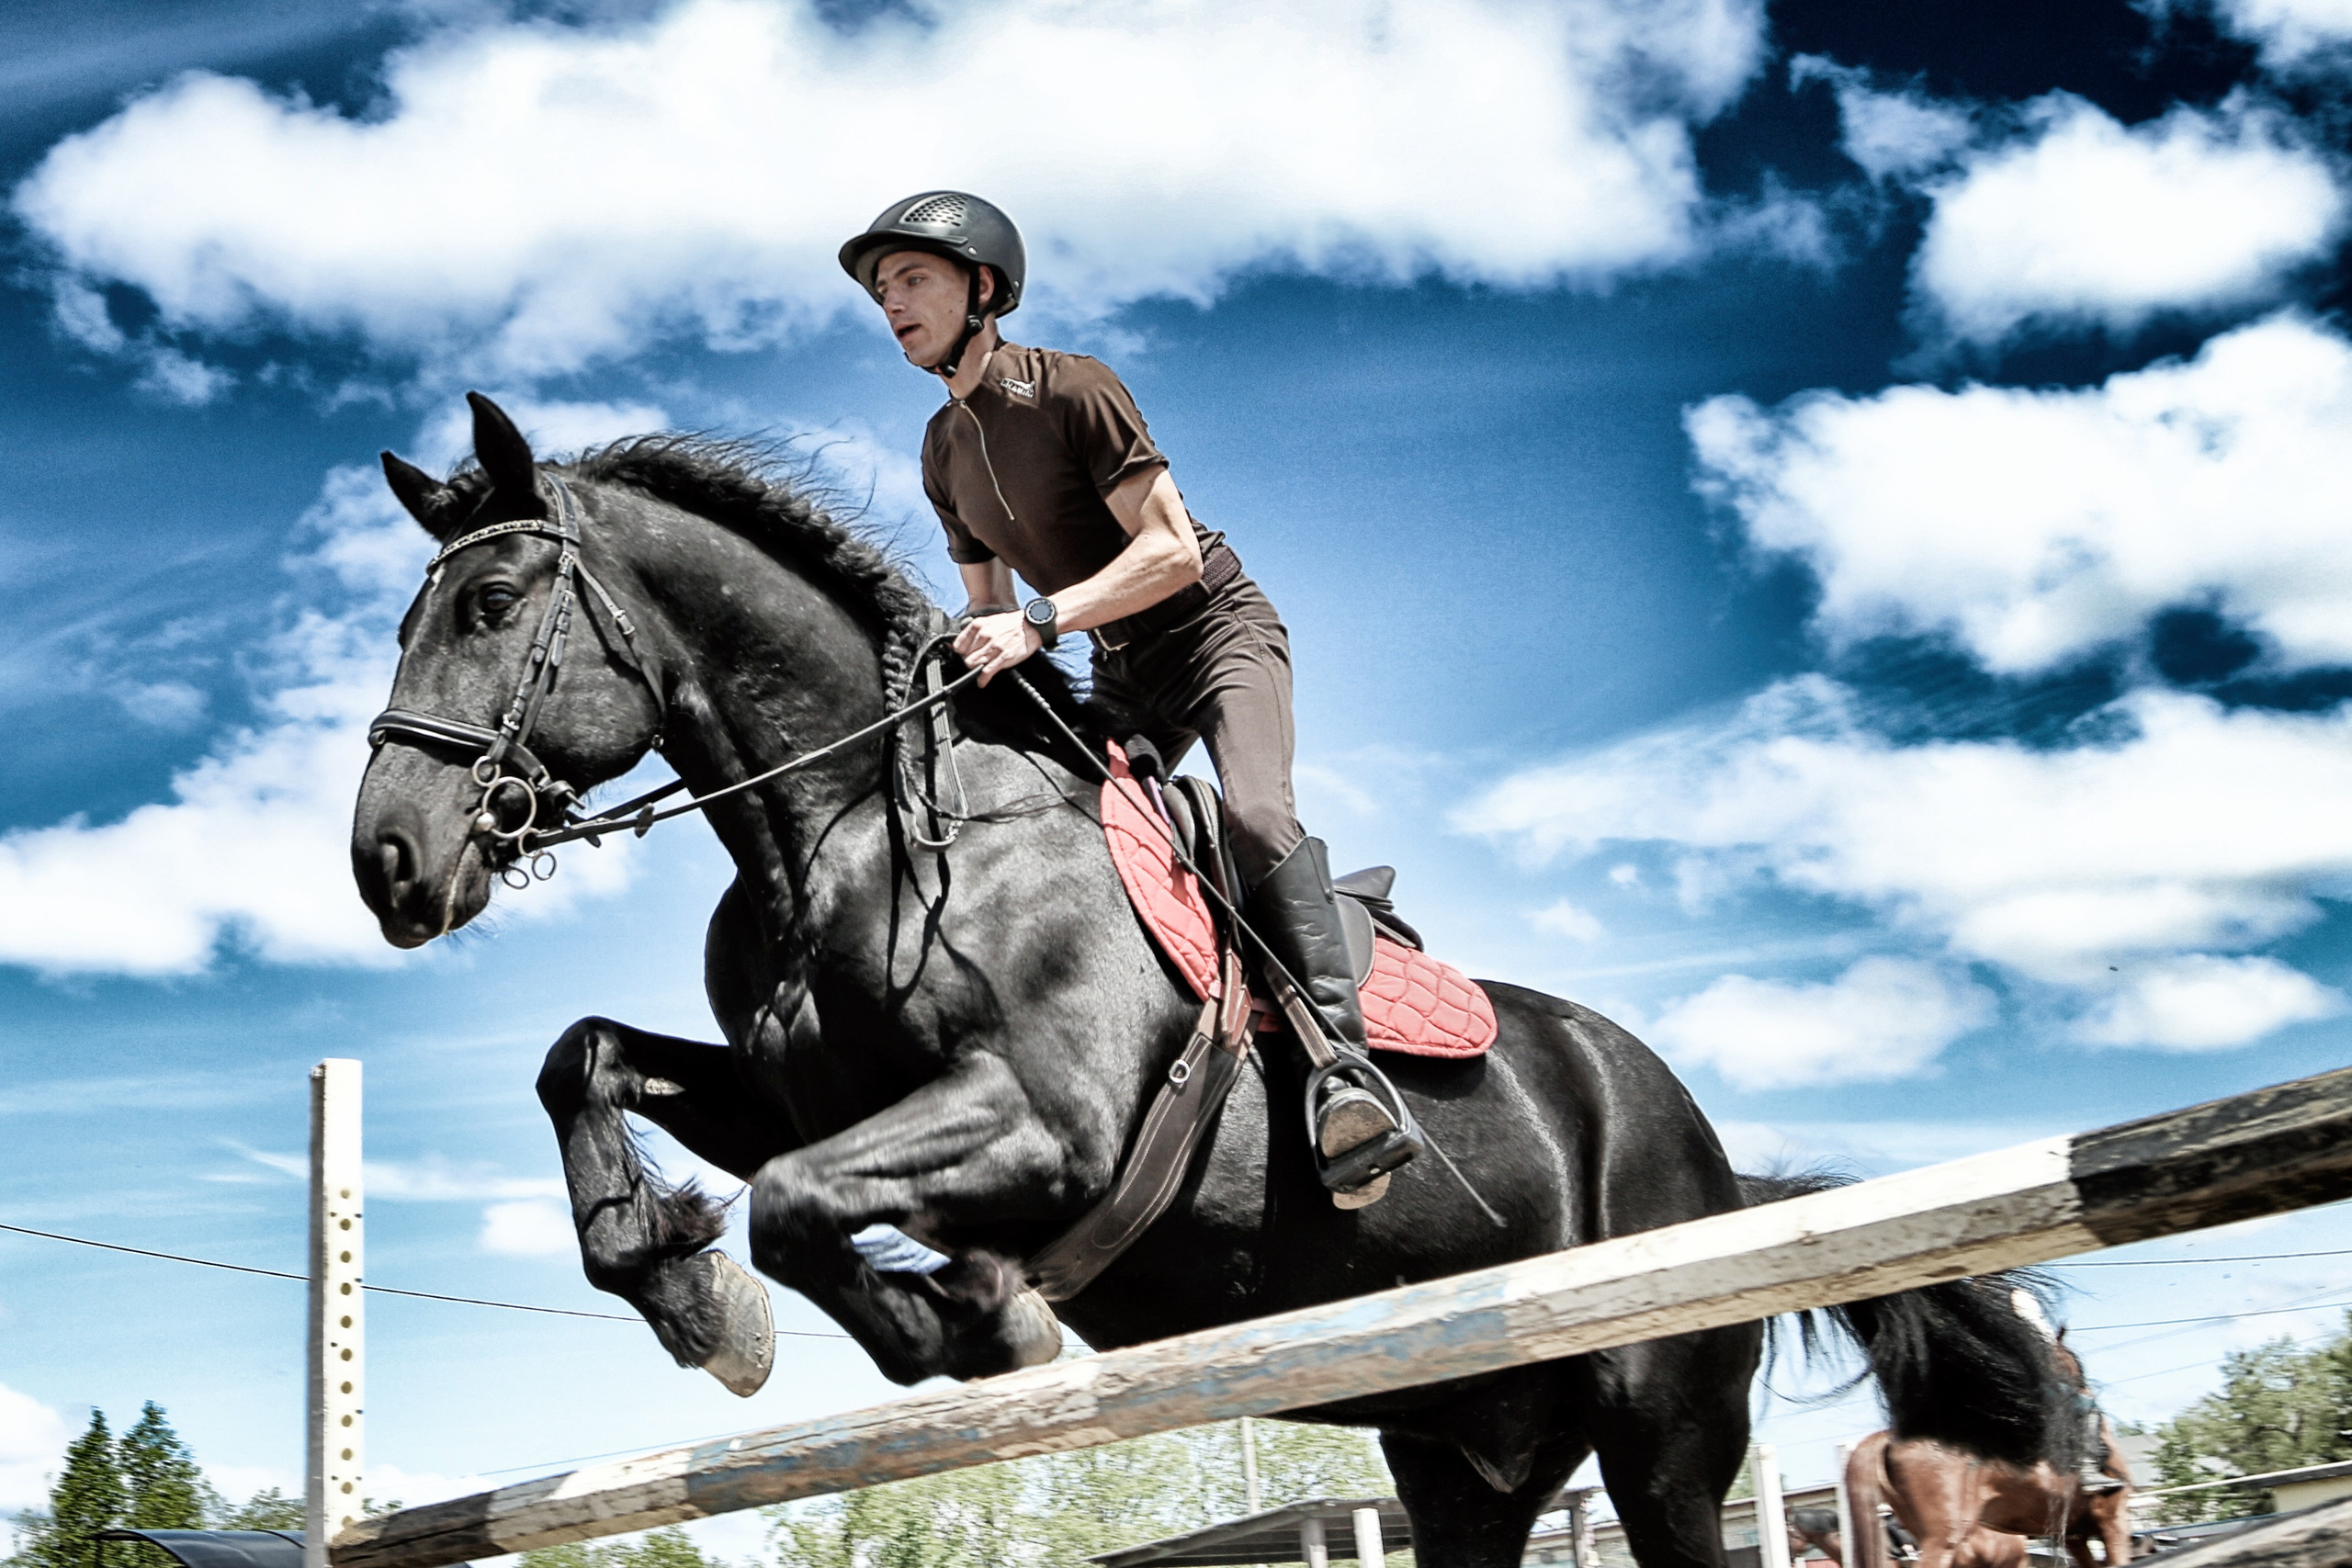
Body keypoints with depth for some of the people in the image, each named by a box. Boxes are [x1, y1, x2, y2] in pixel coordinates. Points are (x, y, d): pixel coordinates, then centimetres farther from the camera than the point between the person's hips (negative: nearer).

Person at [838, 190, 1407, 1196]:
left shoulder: (1072, 390, -16)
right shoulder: (943, 448, 7)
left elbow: (1172, 550, -23)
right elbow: (985, 599, 17)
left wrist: (1040, 620, -31)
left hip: (1216, 626, -8)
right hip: (1120, 671, 8)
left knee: (1254, 814, -30)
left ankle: (1339, 1059, -37)